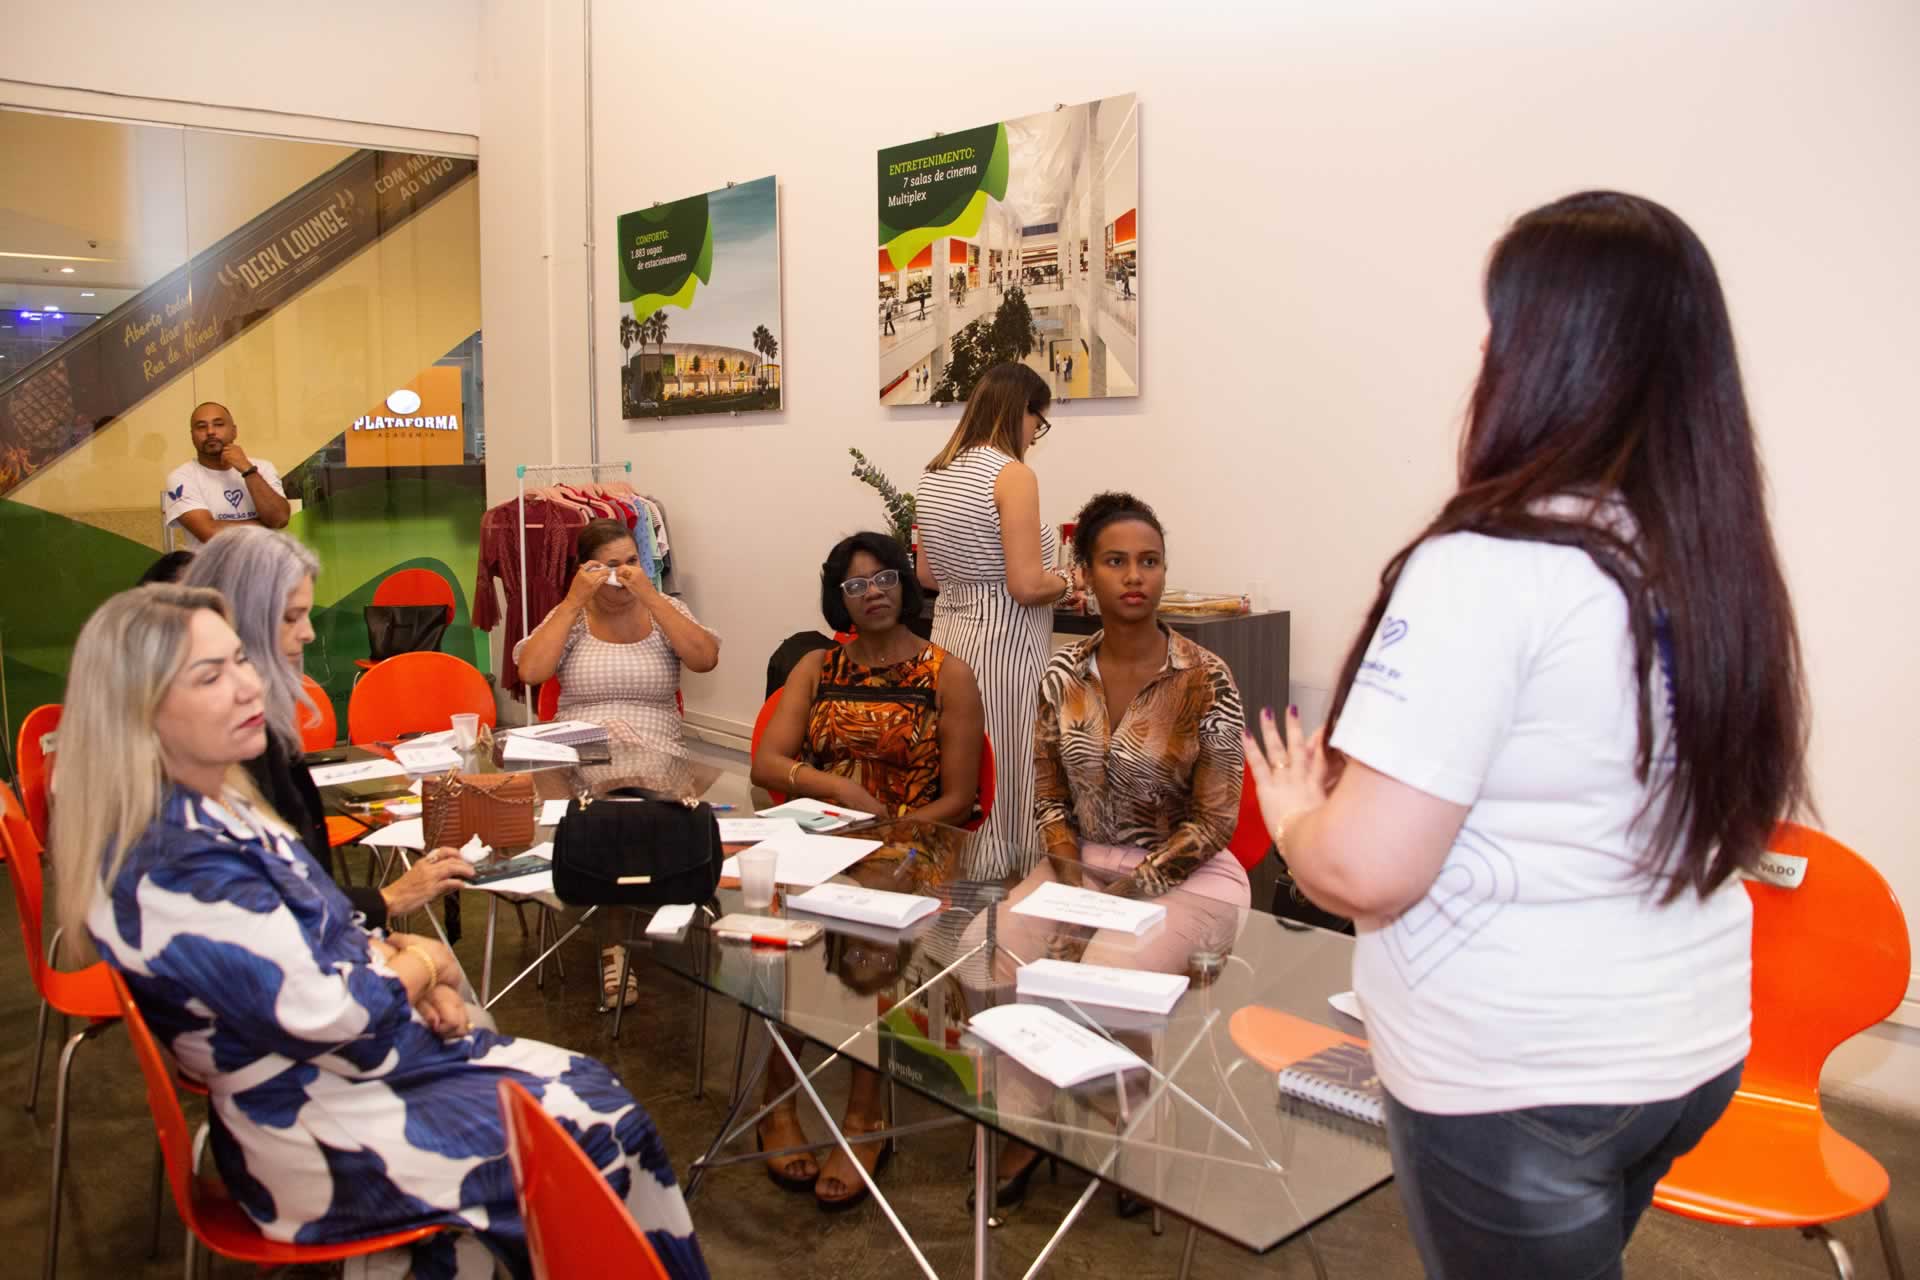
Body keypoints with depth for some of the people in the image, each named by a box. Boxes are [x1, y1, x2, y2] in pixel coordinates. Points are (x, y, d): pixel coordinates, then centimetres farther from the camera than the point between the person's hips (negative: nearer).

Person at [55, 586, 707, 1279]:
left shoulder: (216, 805, 0)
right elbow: (331, 1018, -25)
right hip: (318, 1137, -9)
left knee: (590, 1086, 10)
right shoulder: (172, 873, -30)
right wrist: (423, 962, -6)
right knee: (603, 1135, -1)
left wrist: (404, 966, -6)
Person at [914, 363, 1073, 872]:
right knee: (1010, 774, 0)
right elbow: (1027, 587, -18)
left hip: (951, 633, 8)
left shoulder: (935, 473, 9)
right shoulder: (1013, 475, -14)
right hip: (1003, 643, -8)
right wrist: (1067, 581, 0)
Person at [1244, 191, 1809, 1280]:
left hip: (1515, 1080, -6)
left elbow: (1363, 872, -27)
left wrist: (1296, 813, -6)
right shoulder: (1728, 561, -3)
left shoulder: (1490, 568, -25)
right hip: (1700, 1045, 7)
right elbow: (1746, 812, 11)